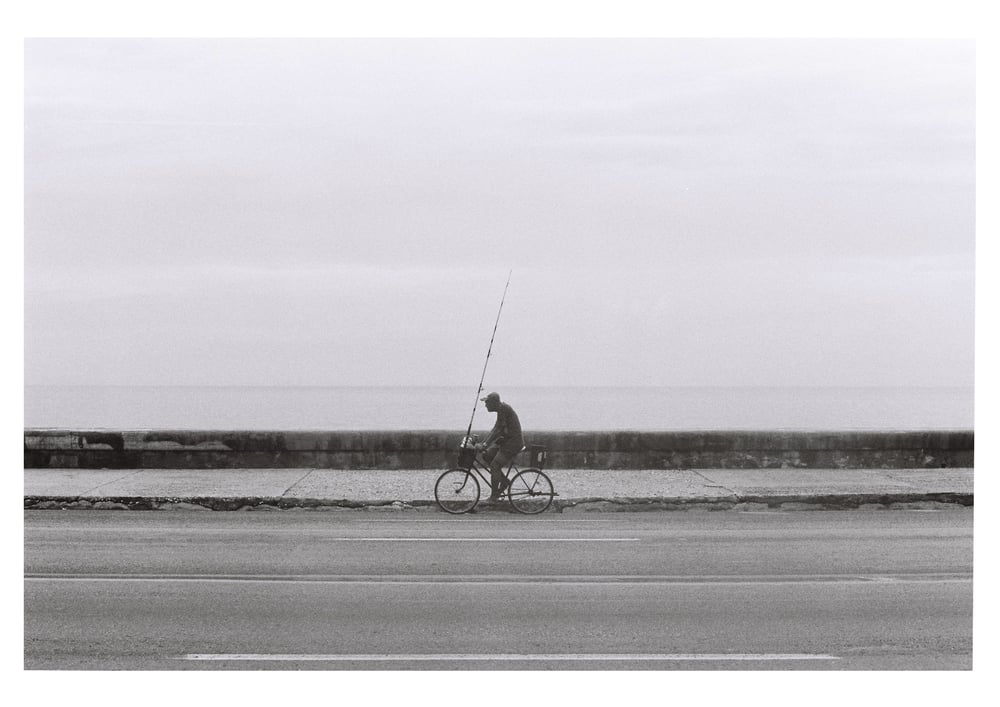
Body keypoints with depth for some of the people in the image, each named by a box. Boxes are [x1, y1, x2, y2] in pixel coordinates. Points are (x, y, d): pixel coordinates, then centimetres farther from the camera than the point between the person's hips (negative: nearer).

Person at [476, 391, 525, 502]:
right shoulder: (501, 409, 12)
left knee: (494, 466, -11)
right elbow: (495, 429, 16)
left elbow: (498, 430, -22)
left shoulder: (503, 409, -19)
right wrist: (482, 443, 12)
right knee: (486, 455, 8)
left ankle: (494, 496, -3)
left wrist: (485, 444, -21)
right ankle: (505, 481, 14)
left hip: (513, 442, -10)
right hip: (506, 440, 10)